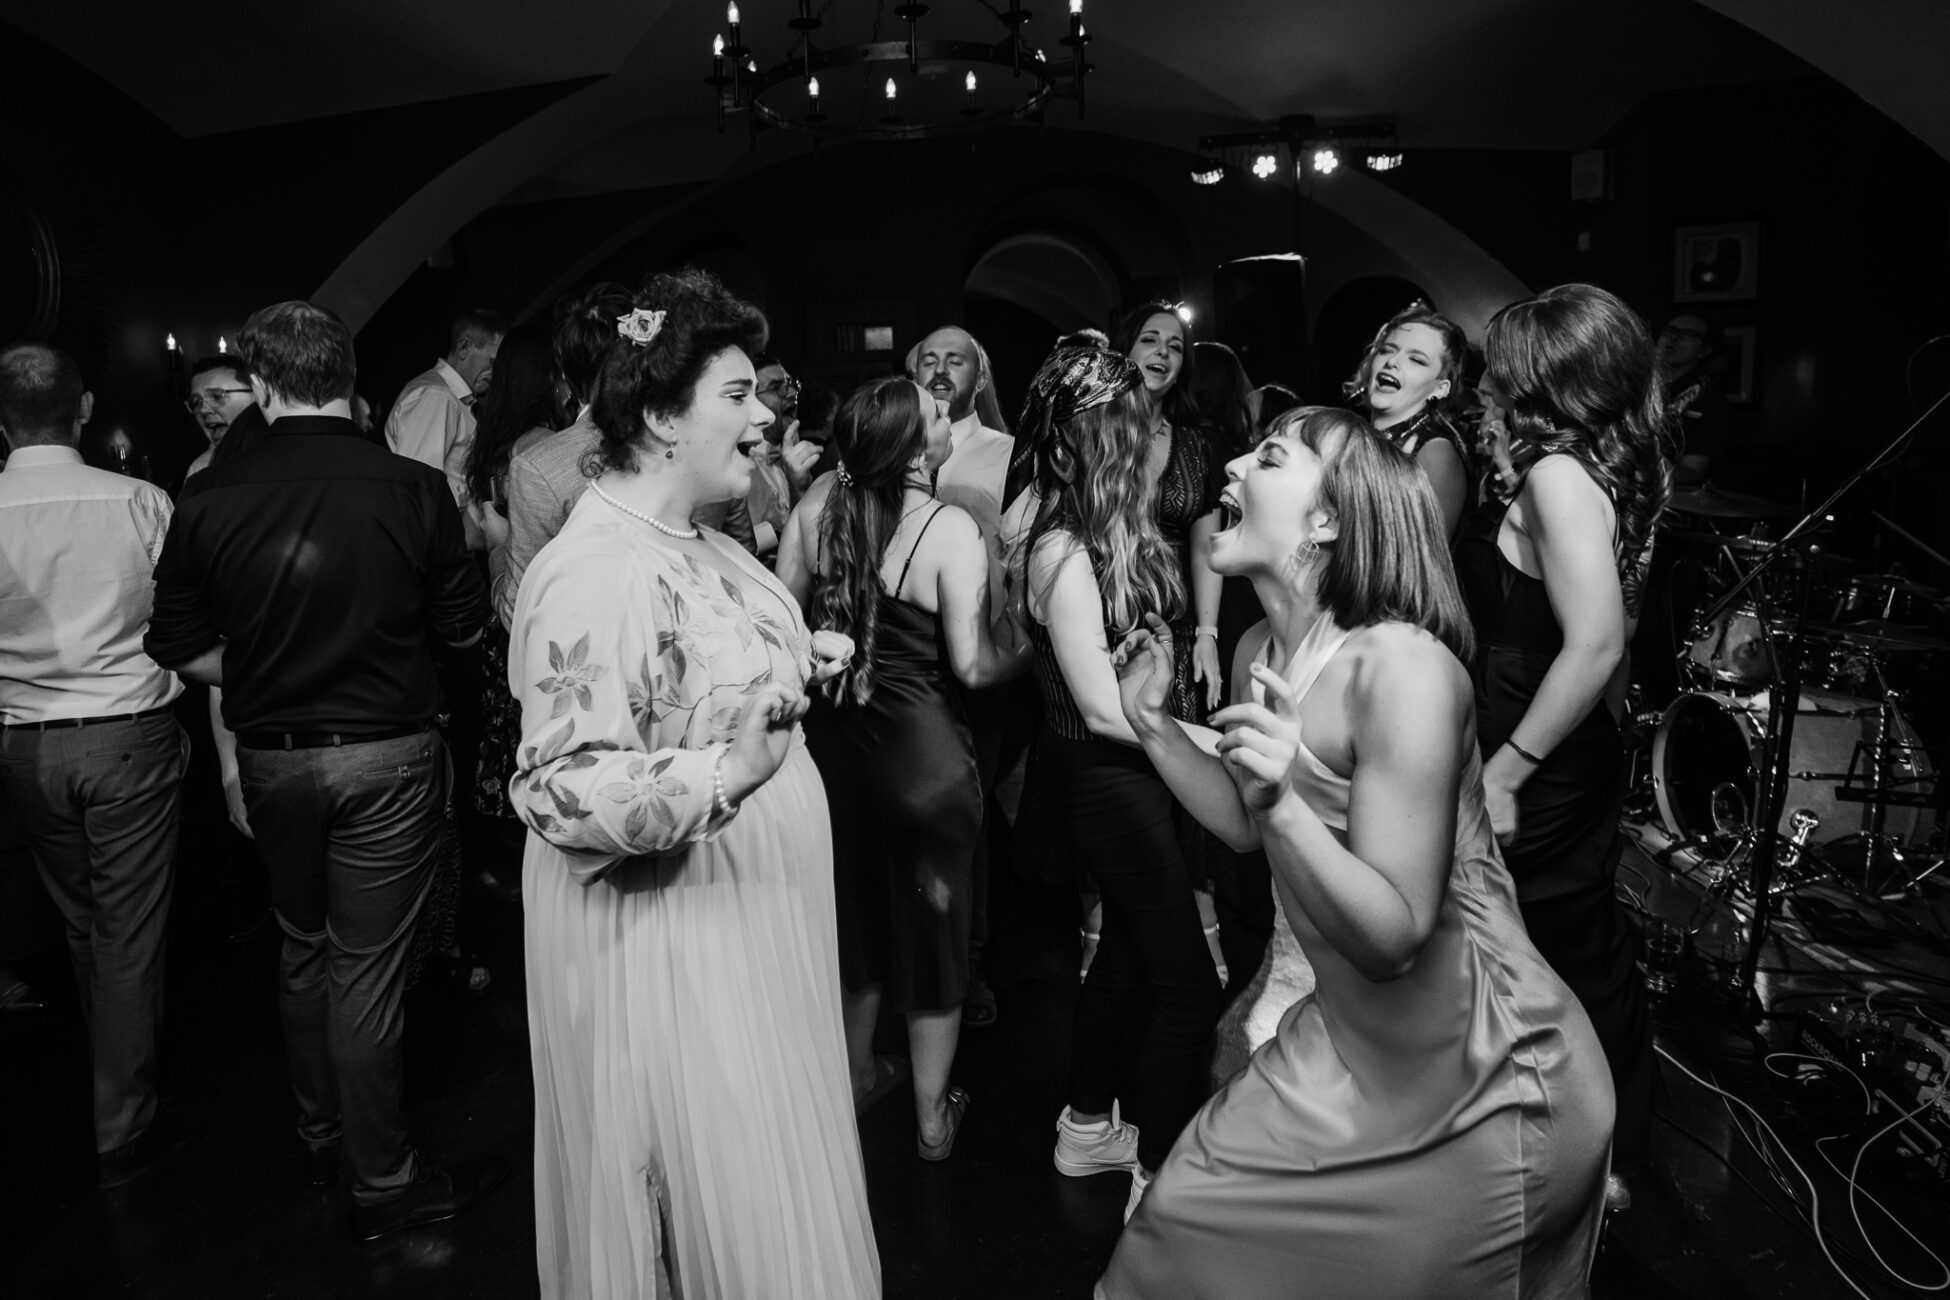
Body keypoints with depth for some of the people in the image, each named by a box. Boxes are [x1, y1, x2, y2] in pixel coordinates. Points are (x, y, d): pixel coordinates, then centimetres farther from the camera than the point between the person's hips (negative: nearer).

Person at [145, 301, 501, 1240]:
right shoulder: (414, 490, -13)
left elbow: (182, 651, -2)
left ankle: (320, 1143, 39)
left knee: (303, 951, 22)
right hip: (386, 756, -3)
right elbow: (465, 628, -5)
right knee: (367, 968, 6)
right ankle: (382, 1180, 20)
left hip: (271, 758, 3)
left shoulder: (208, 499, -7)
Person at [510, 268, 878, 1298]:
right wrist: (728, 773, -37)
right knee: (713, 1210, 8)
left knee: (765, 1191, 23)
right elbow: (560, 790, -26)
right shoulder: (598, 570, -23)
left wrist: (791, 666, 8)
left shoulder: (692, 544, 7)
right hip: (666, 945, -9)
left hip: (745, 922, 9)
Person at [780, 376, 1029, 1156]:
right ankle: (932, 1117, 30)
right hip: (923, 749, -5)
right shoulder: (952, 530, -20)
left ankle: (858, 1073, 45)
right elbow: (972, 667, -18)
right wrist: (1026, 645, 1)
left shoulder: (820, 501, -6)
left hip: (834, 737, 5)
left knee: (853, 911, 24)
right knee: (932, 926, 14)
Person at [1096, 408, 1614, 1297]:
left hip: (1485, 1085, -7)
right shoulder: (1260, 653, -3)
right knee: (1184, 1222, 19)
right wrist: (1151, 723, 4)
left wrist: (1284, 802, -39)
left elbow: (1393, 937, -26)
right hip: (1355, 1043, 8)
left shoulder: (1403, 668, -27)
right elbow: (1251, 828, 11)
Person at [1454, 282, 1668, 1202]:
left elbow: (1597, 642, -30)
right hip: (1583, 761, 9)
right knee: (1589, 956, 22)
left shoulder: (1558, 473, -21)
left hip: (1532, 780, -9)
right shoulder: (1620, 473, 5)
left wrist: (1502, 771, -25)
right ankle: (1610, 1157, 41)